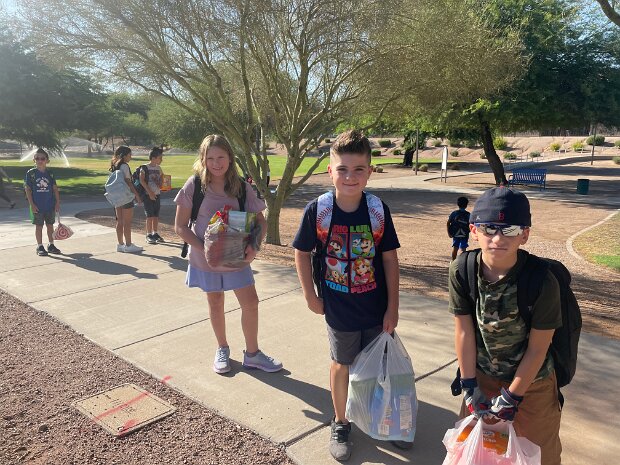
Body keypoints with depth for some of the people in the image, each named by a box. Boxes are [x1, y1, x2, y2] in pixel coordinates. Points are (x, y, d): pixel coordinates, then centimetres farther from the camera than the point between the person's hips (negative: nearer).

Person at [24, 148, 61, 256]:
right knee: (38, 226, 5)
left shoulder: (50, 174, 4)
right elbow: (28, 189, -4)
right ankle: (40, 246, 14)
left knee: (50, 225, 10)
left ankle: (51, 245, 21)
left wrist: (57, 203, 0)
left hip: (50, 205, 3)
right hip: (37, 206, -3)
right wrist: (32, 204, -10)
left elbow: (55, 189, 6)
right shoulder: (31, 173, -4)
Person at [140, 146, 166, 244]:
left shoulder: (158, 168, 10)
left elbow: (162, 177, 24)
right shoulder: (145, 168, -8)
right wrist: (150, 192, -20)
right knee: (150, 216, -5)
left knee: (156, 216, 8)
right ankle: (149, 235, 4)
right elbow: (142, 180, -15)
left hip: (157, 194, 6)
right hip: (148, 195, -6)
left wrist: (161, 184, 1)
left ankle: (155, 234, 18)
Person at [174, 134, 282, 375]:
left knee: (250, 302, 1)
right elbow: (180, 226, -9)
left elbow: (261, 222, -4)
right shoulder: (194, 186, -12)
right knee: (215, 302, 14)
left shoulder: (242, 187, -8)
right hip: (205, 257, -1)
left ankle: (252, 353, 21)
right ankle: (222, 349, 36)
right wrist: (204, 249, -21)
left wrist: (254, 246, -23)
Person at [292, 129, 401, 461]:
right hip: (339, 310, -1)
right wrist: (311, 296, -3)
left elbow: (390, 259, -5)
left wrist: (393, 307, -4)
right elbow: (301, 253, -3)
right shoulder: (317, 210, -15)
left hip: (377, 309, 1)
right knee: (342, 364, 17)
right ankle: (340, 423, 39)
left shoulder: (378, 209, -11)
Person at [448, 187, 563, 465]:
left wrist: (512, 397, -11)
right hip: (482, 375, 2)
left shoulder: (543, 281, -28)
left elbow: (538, 348, -18)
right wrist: (470, 387, -7)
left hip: (531, 381, -2)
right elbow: (464, 331, -13)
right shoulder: (461, 272, -22)